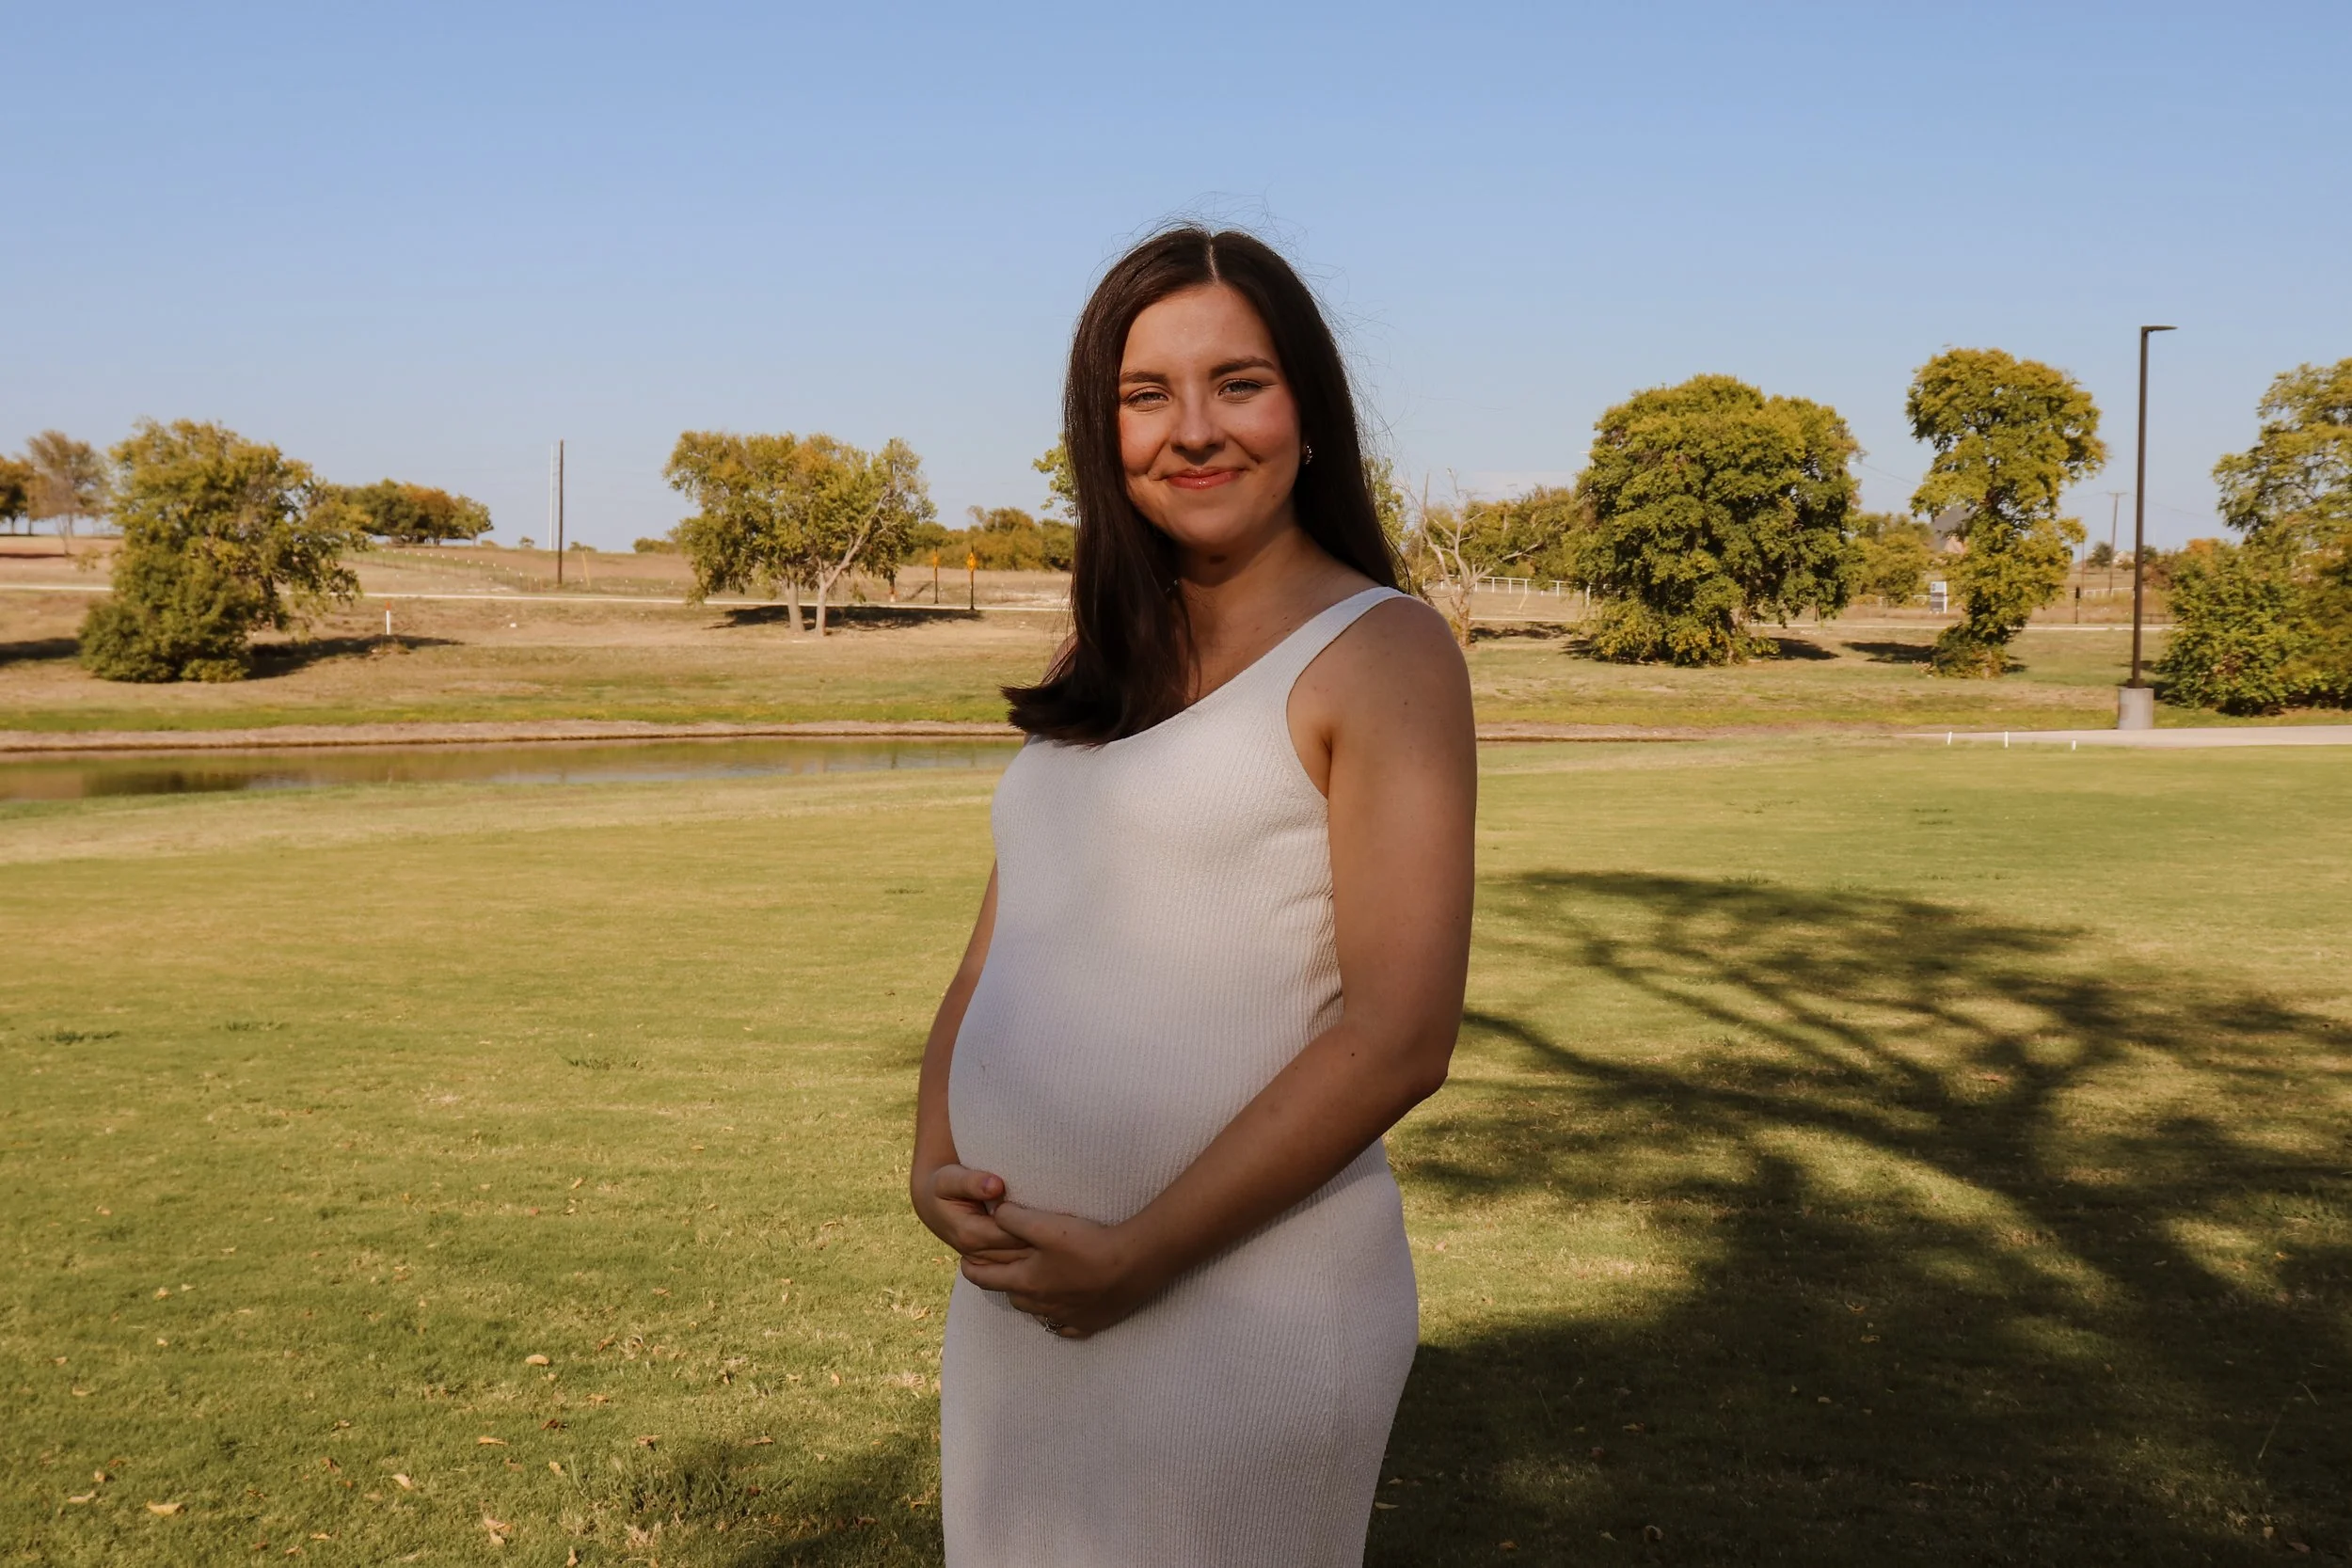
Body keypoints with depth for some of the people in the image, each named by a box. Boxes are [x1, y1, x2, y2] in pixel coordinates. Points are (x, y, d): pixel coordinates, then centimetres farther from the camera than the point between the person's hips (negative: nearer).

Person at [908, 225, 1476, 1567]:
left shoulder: (1382, 651, -9)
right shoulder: (1098, 676, 12)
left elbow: (1398, 1038, -16)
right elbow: (997, 961, 13)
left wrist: (1135, 1255, -16)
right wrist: (936, 1163, -5)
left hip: (1239, 1297, -6)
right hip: (1014, 1295, 6)